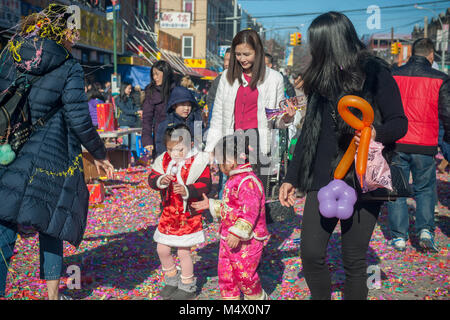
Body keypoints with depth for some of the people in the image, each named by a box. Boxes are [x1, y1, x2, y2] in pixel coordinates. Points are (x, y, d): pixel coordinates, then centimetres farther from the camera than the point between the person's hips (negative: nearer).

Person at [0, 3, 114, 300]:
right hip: (49, 161, -2)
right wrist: (100, 155, 3)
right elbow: (79, 120, -10)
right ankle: (53, 294, 26)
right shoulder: (69, 67, -6)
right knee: (49, 226, 16)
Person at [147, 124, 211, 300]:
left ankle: (187, 286, 25)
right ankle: (172, 279, 36)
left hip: (188, 215, -5)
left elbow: (205, 185, -19)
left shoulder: (197, 162, -13)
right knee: (162, 249, 12)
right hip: (168, 213, 6)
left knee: (184, 252, 3)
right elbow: (152, 178, -2)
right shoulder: (164, 160, 1)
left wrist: (186, 190, -34)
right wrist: (161, 180, -24)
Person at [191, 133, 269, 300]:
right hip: (228, 237, 10)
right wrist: (211, 205, 24)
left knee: (245, 274, 1)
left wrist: (238, 233, -29)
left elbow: (250, 211, -27)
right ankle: (230, 298, 27)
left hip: (246, 240, -10)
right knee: (225, 272, 14)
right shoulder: (233, 180, 12)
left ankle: (257, 297, 24)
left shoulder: (248, 182, -21)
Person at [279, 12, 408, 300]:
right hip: (323, 178, 5)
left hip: (362, 179, -4)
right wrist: (292, 177, 16)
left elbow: (399, 122, -3)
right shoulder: (321, 77, 12)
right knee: (311, 254, 0)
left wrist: (377, 132, -26)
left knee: (354, 260, 3)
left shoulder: (375, 73, -4)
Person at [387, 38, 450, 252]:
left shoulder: (393, 76, 3)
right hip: (425, 146, -1)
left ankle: (399, 237, 11)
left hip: (396, 144, 1)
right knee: (425, 189, 15)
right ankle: (425, 230, 3)